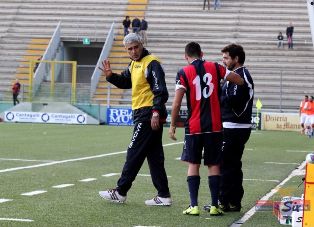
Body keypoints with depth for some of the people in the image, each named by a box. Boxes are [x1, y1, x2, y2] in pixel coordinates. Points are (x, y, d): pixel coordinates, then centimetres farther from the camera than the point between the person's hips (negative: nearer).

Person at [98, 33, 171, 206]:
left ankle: (120, 192, 3)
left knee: (134, 154, -4)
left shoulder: (151, 63, -12)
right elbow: (125, 82, 27)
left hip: (148, 115, -10)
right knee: (154, 157, 9)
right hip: (142, 114, 10)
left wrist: (156, 112, -26)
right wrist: (110, 75, 8)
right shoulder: (134, 64, 17)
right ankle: (163, 196, 11)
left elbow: (160, 90, -19)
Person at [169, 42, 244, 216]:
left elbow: (176, 103, -9)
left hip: (194, 127, -2)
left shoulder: (184, 73, -4)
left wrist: (173, 125, 1)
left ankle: (194, 206, 0)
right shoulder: (214, 67, 3)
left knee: (193, 165, 7)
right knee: (213, 165, 8)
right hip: (214, 126, 2)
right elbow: (240, 81, 7)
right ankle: (214, 206, 5)